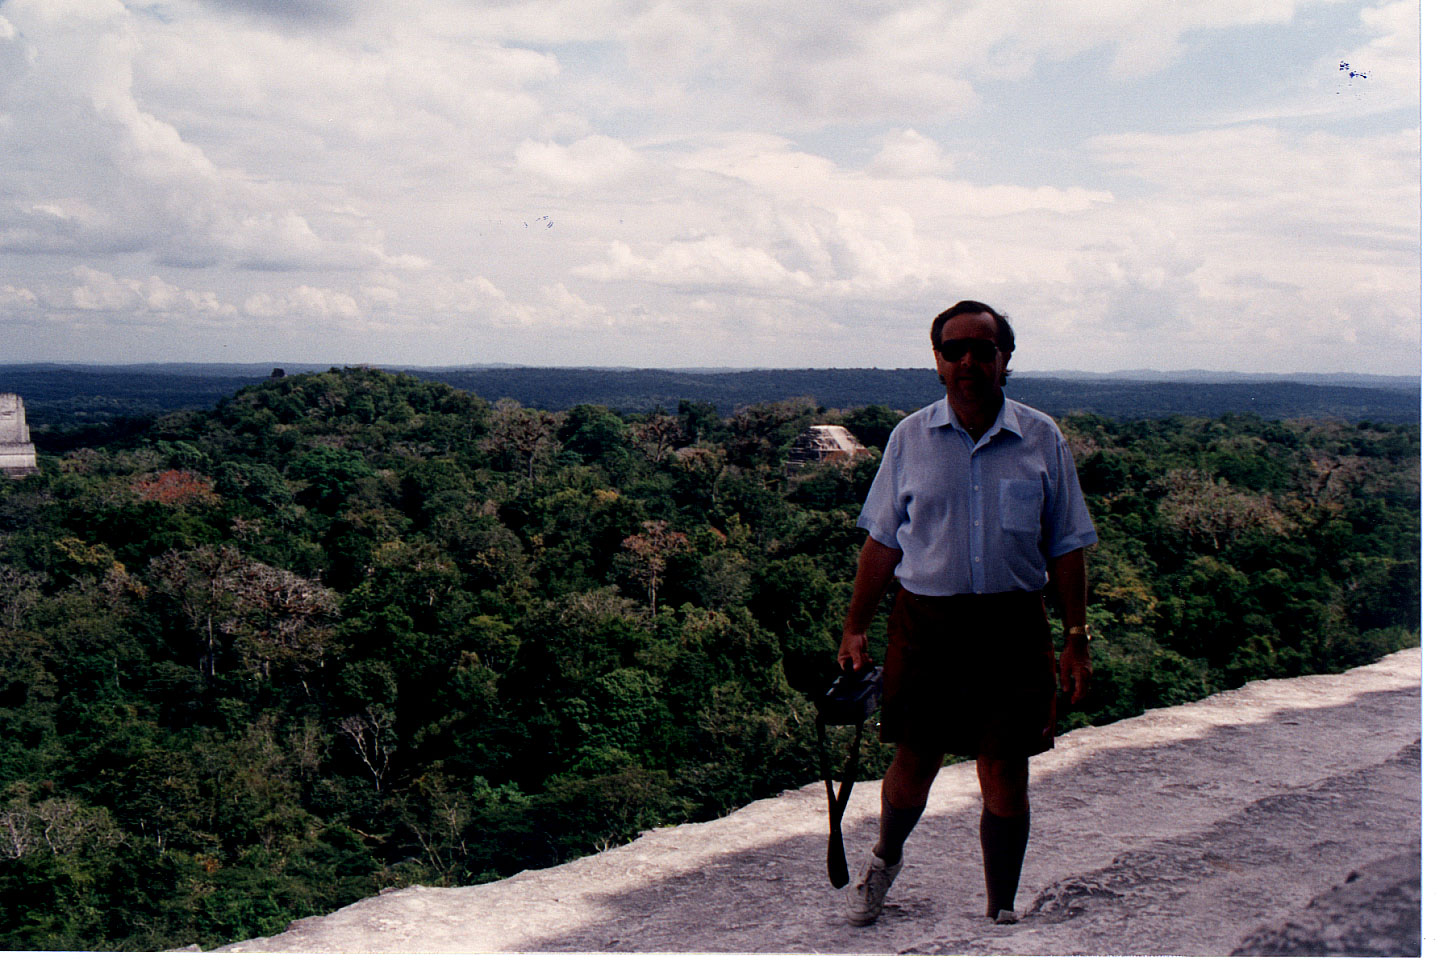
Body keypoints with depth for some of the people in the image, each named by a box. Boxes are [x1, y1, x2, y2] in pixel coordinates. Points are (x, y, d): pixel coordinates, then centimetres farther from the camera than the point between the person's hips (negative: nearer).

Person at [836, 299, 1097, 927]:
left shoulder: (1041, 439, 3)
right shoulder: (910, 437, 3)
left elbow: (1065, 547, 7)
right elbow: (883, 541, 7)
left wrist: (1076, 638, 2)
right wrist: (854, 628, 5)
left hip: (1012, 625, 0)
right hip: (924, 621, 0)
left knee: (1005, 774, 4)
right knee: (913, 764, 9)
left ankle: (1001, 913, 22)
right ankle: (884, 861, 39)